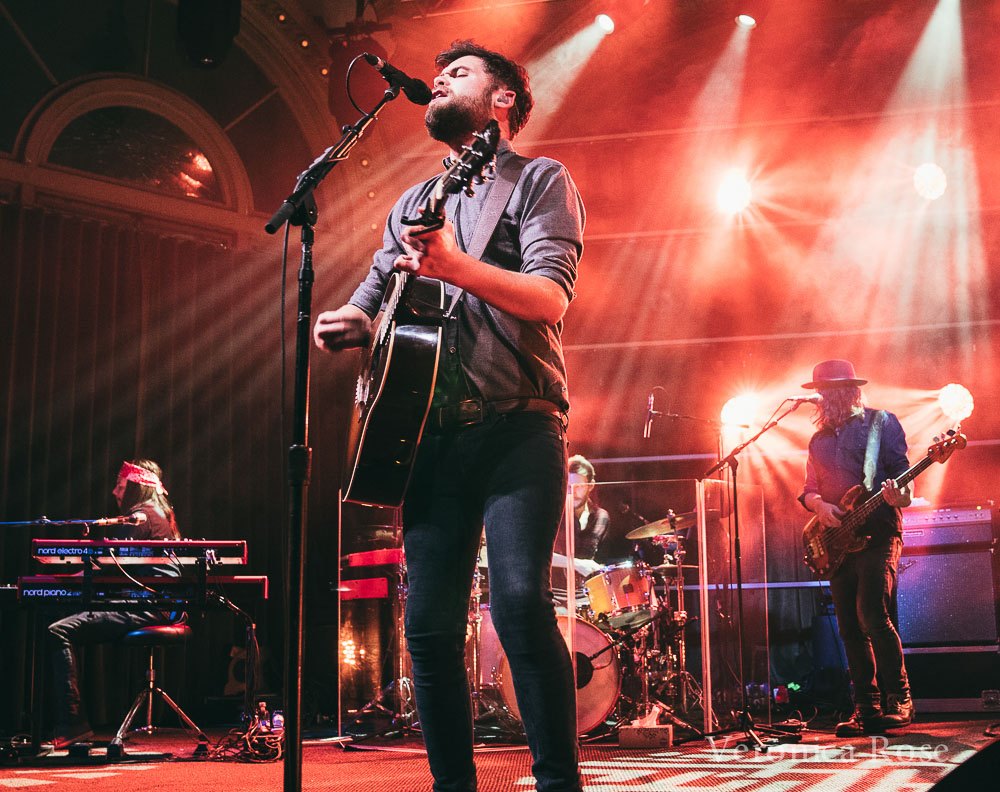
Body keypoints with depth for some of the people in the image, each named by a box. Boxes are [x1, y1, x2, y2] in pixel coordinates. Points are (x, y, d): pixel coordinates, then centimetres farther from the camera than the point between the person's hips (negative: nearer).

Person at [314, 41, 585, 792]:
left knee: (521, 600, -20)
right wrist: (344, 324, 0)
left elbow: (551, 296, -11)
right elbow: (369, 306, 25)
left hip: (517, 428, -5)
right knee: (430, 624, -1)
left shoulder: (540, 180, 6)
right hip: (433, 434, 5)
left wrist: (456, 267, -28)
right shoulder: (413, 204, 23)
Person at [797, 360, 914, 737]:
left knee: (873, 616, -18)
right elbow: (808, 490, 19)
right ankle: (868, 709, 9)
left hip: (877, 535, -6)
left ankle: (898, 700, -5)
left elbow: (903, 475, -2)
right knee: (850, 628, 3)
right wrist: (820, 505, -3)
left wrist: (899, 496, -23)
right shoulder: (819, 439, 18)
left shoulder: (882, 423, 3)